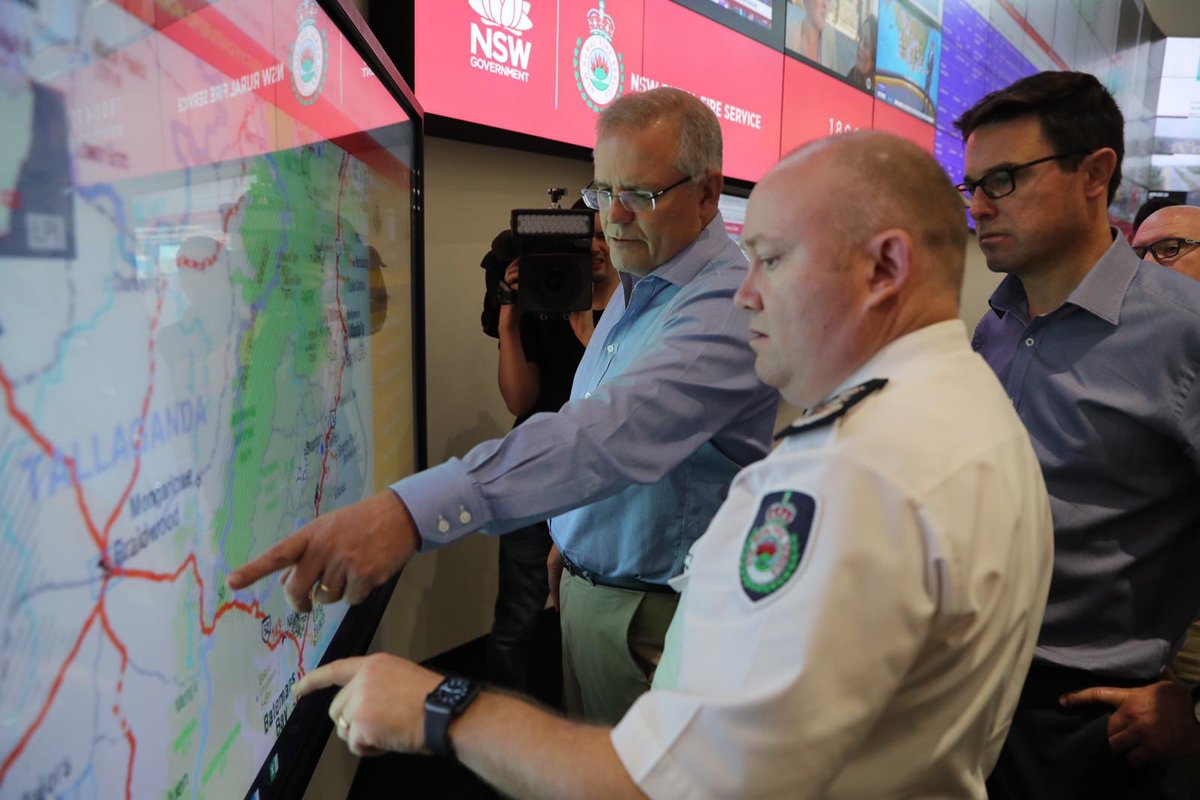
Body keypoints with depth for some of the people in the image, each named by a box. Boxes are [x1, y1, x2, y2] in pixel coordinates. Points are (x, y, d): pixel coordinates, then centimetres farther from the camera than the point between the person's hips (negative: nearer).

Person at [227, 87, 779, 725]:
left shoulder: (730, 302, -26)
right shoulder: (636, 288, 7)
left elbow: (621, 426, -43)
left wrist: (415, 509, -53)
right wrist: (572, 537, 16)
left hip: (656, 616, -8)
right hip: (584, 590, 8)